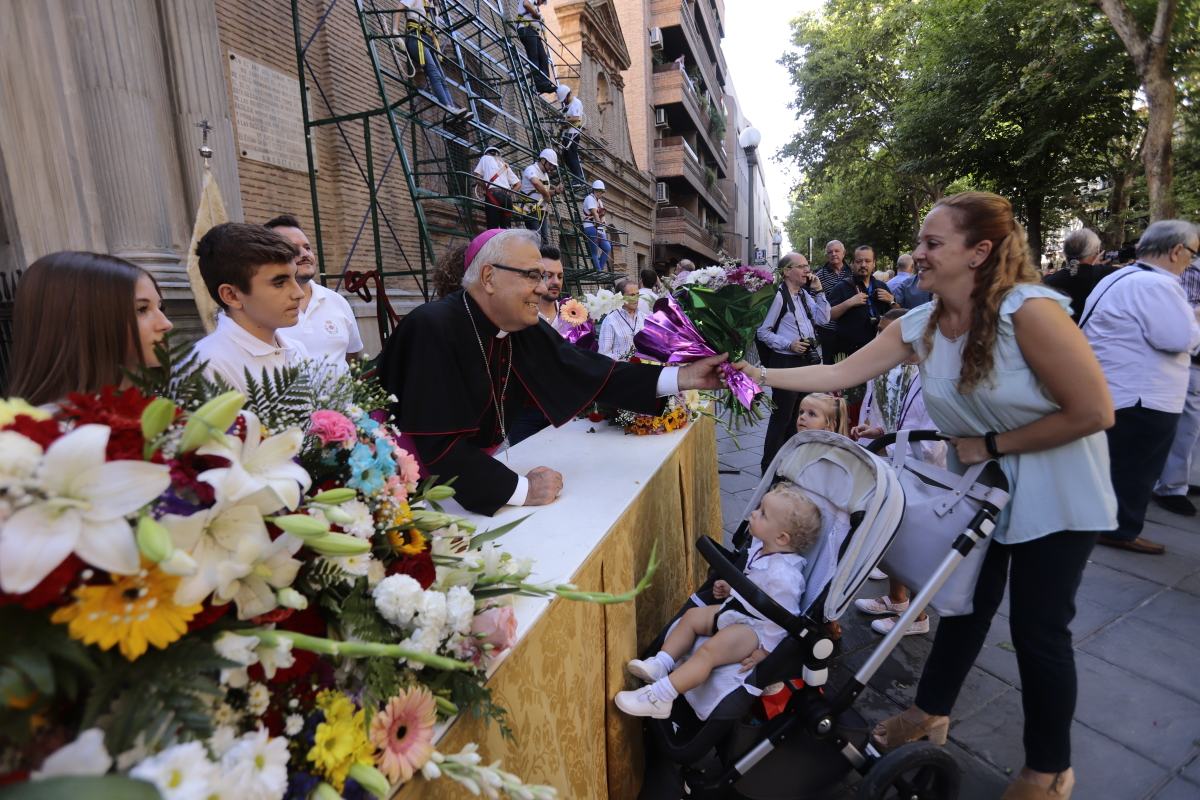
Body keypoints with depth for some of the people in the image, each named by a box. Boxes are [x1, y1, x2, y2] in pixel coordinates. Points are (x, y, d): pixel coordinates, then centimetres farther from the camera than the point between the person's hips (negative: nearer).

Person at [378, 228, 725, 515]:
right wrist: (521, 489, -27)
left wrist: (681, 377, -13)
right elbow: (432, 449, -30)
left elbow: (589, 372, -8)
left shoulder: (524, 329, -7)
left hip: (471, 478, 6)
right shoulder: (432, 331, -26)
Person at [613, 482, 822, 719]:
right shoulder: (761, 547, -2)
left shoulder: (783, 575, -30)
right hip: (736, 609, 10)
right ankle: (661, 665, -1)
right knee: (692, 615, 6)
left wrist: (764, 650, -17)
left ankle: (659, 698, -25)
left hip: (754, 628, -10)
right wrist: (730, 588, 12)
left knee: (708, 650, -25)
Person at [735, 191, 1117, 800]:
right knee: (966, 603, 17)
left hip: (1055, 497, -5)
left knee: (1038, 628, 6)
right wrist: (758, 375, -16)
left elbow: (1093, 412, -24)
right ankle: (930, 714, 39)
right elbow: (841, 374, -10)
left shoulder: (1030, 310, -27)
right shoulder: (919, 325, -9)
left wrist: (991, 444, -18)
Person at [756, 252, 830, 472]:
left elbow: (823, 319, 5)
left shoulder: (805, 294, 11)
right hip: (786, 361, -8)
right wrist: (789, 344, -19)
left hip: (807, 360, 9)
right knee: (782, 416, -3)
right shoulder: (778, 296, -13)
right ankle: (769, 464, 10)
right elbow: (763, 332, -13)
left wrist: (818, 291, 0)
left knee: (799, 413, 17)